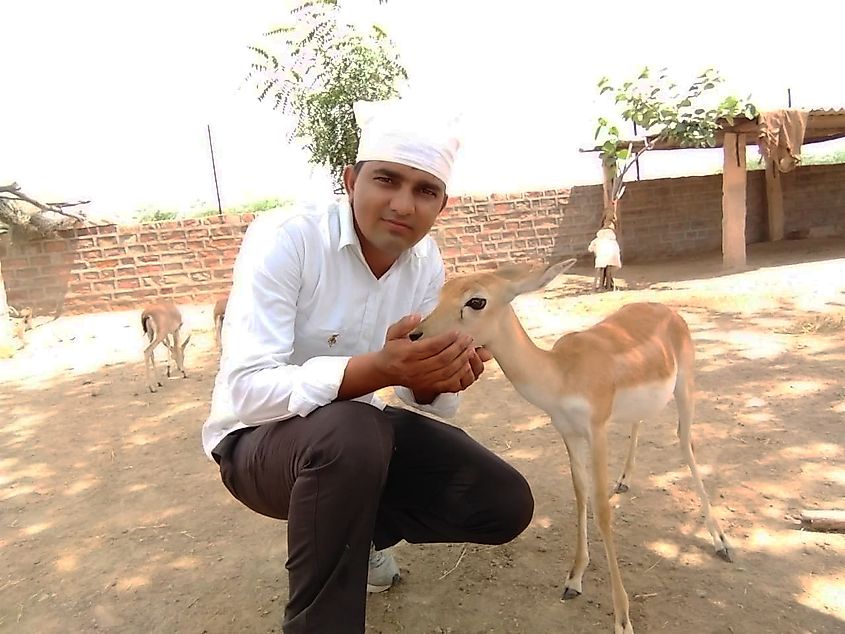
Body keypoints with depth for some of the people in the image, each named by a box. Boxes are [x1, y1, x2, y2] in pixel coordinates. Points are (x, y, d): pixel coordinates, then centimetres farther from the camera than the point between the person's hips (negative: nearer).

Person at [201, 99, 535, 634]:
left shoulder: (427, 262, -7)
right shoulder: (285, 240, -24)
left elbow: (426, 397, -3)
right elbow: (246, 391, -31)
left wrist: (441, 377, -28)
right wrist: (379, 370, -44)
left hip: (355, 431, 6)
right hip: (259, 439, -5)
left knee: (505, 504, -3)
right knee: (350, 430, -39)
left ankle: (358, 529, 20)